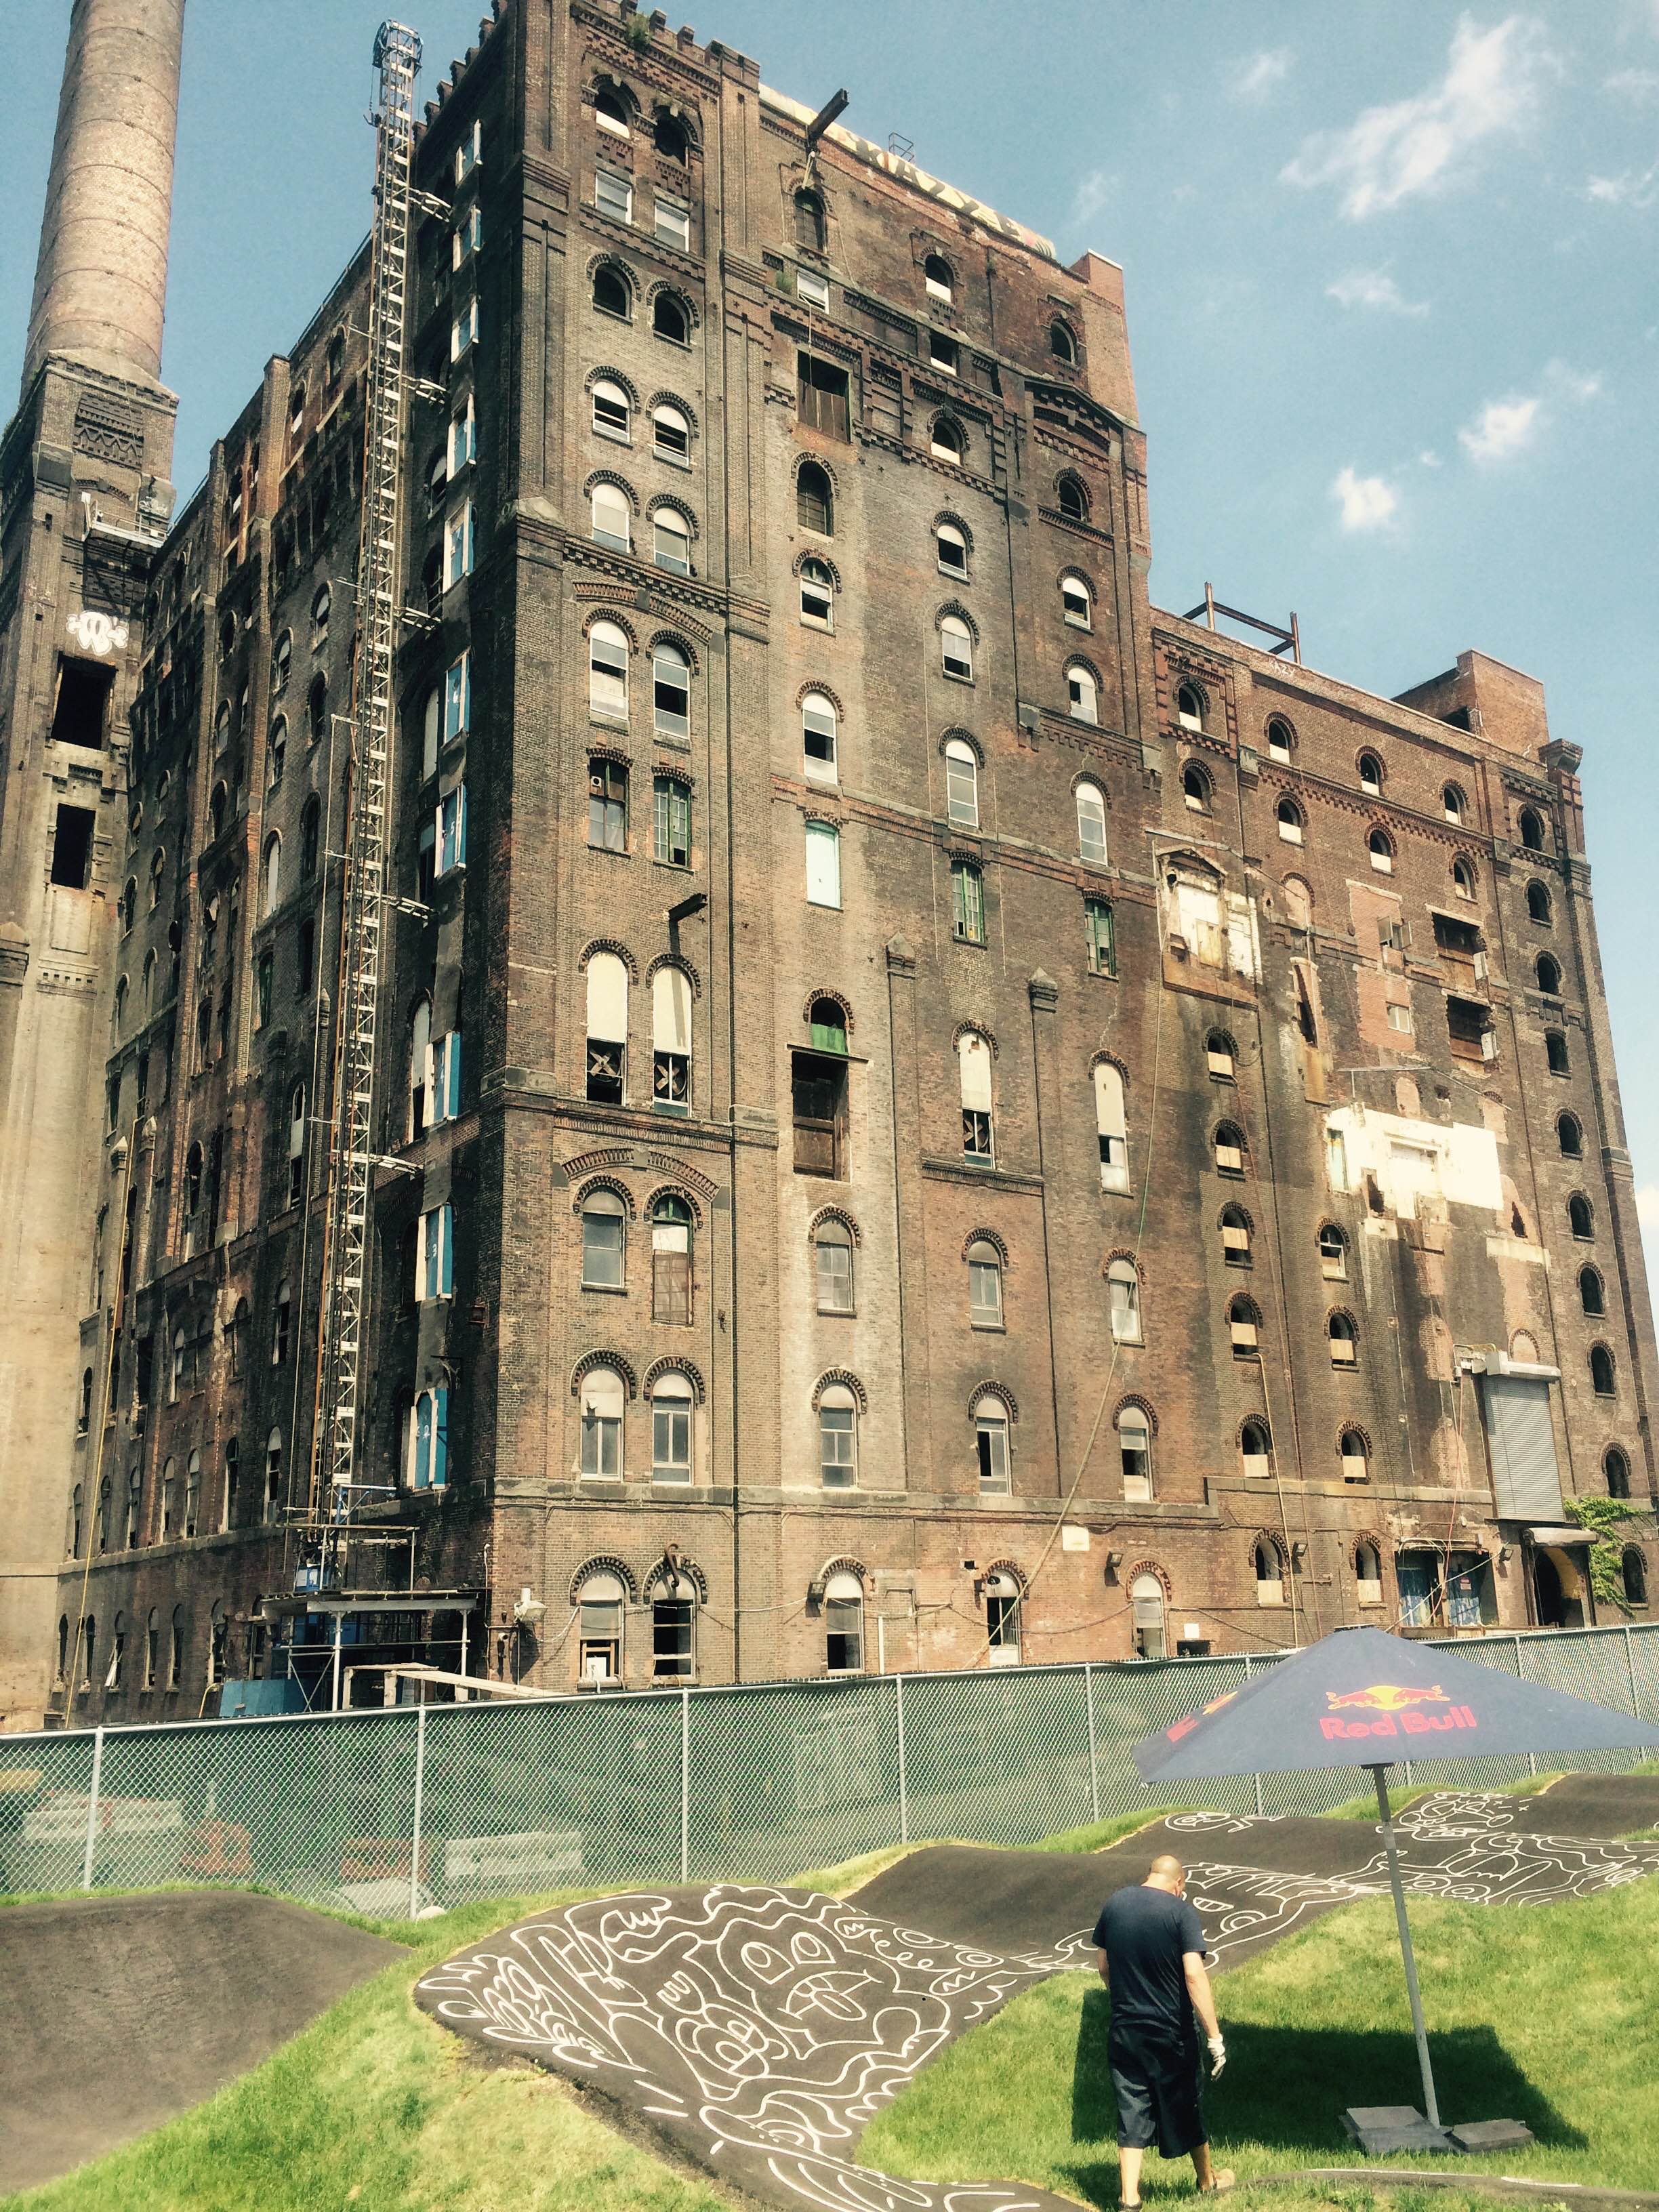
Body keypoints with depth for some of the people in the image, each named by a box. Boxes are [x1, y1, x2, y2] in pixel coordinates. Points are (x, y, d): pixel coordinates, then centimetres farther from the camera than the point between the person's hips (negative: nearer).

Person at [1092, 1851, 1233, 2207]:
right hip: (1170, 2033, -2)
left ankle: (1129, 2198, 9)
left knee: (1131, 2113, 11)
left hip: (1123, 2032, 2)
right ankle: (1208, 2180, 39)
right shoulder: (1181, 1913, -15)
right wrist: (1215, 2037, -20)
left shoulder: (1114, 1904, -1)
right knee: (1185, 2109, 18)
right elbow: (1194, 1976, -24)